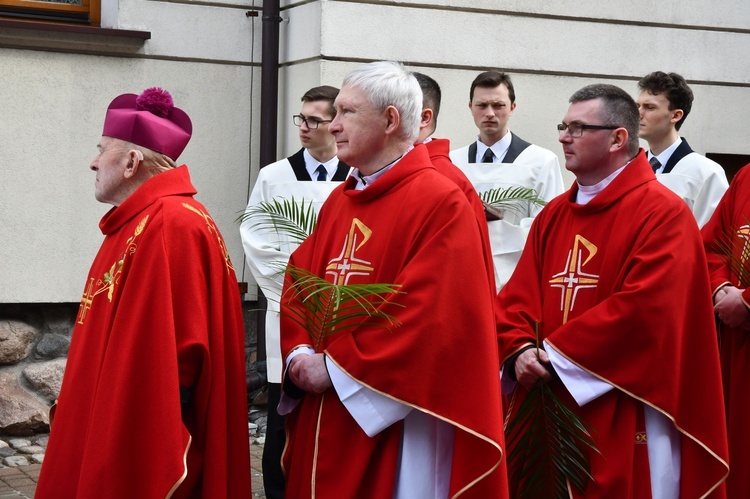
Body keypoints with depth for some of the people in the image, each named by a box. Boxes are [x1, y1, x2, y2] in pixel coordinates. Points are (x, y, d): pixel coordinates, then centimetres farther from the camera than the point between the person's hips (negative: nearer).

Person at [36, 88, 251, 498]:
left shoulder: (172, 226, -20)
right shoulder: (141, 221, 13)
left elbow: (176, 355, -25)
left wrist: (147, 462, -23)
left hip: (141, 455, -10)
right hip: (118, 441, 10)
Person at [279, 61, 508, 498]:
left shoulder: (441, 204, -12)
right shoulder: (339, 201, 13)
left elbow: (432, 316, -20)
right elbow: (298, 289, 13)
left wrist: (337, 367, -17)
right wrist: (301, 355, -7)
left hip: (393, 424, -7)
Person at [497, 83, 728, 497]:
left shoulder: (663, 213, -10)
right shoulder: (553, 215, 13)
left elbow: (644, 307, -21)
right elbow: (518, 296, 9)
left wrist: (554, 354, -16)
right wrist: (521, 350, -12)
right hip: (544, 412, 6)